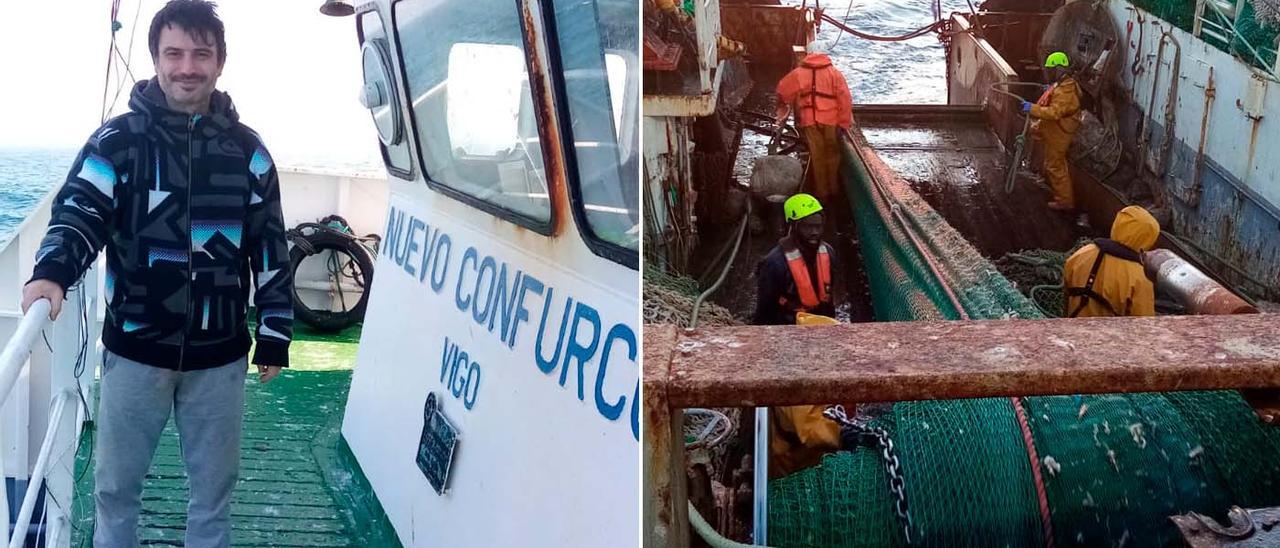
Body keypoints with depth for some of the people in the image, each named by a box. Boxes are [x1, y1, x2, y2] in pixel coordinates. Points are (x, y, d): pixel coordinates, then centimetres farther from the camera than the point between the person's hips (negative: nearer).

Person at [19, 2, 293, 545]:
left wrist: (275, 335, 5)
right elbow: (79, 211, -12)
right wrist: (51, 273, -34)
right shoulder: (118, 139, -3)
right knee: (115, 481, 12)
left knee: (215, 482, 14)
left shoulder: (247, 150, 2)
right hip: (135, 348, -1)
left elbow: (270, 248, 5)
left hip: (220, 354, 1)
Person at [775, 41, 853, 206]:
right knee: (831, 156, 13)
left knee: (816, 156, 8)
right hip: (830, 120, 0)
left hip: (809, 121, 0)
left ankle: (821, 193, 13)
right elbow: (845, 99, -6)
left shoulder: (799, 73, 2)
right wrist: (845, 123, 0)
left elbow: (782, 91, 11)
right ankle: (833, 191, 20)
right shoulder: (835, 73, -1)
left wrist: (782, 106, 31)